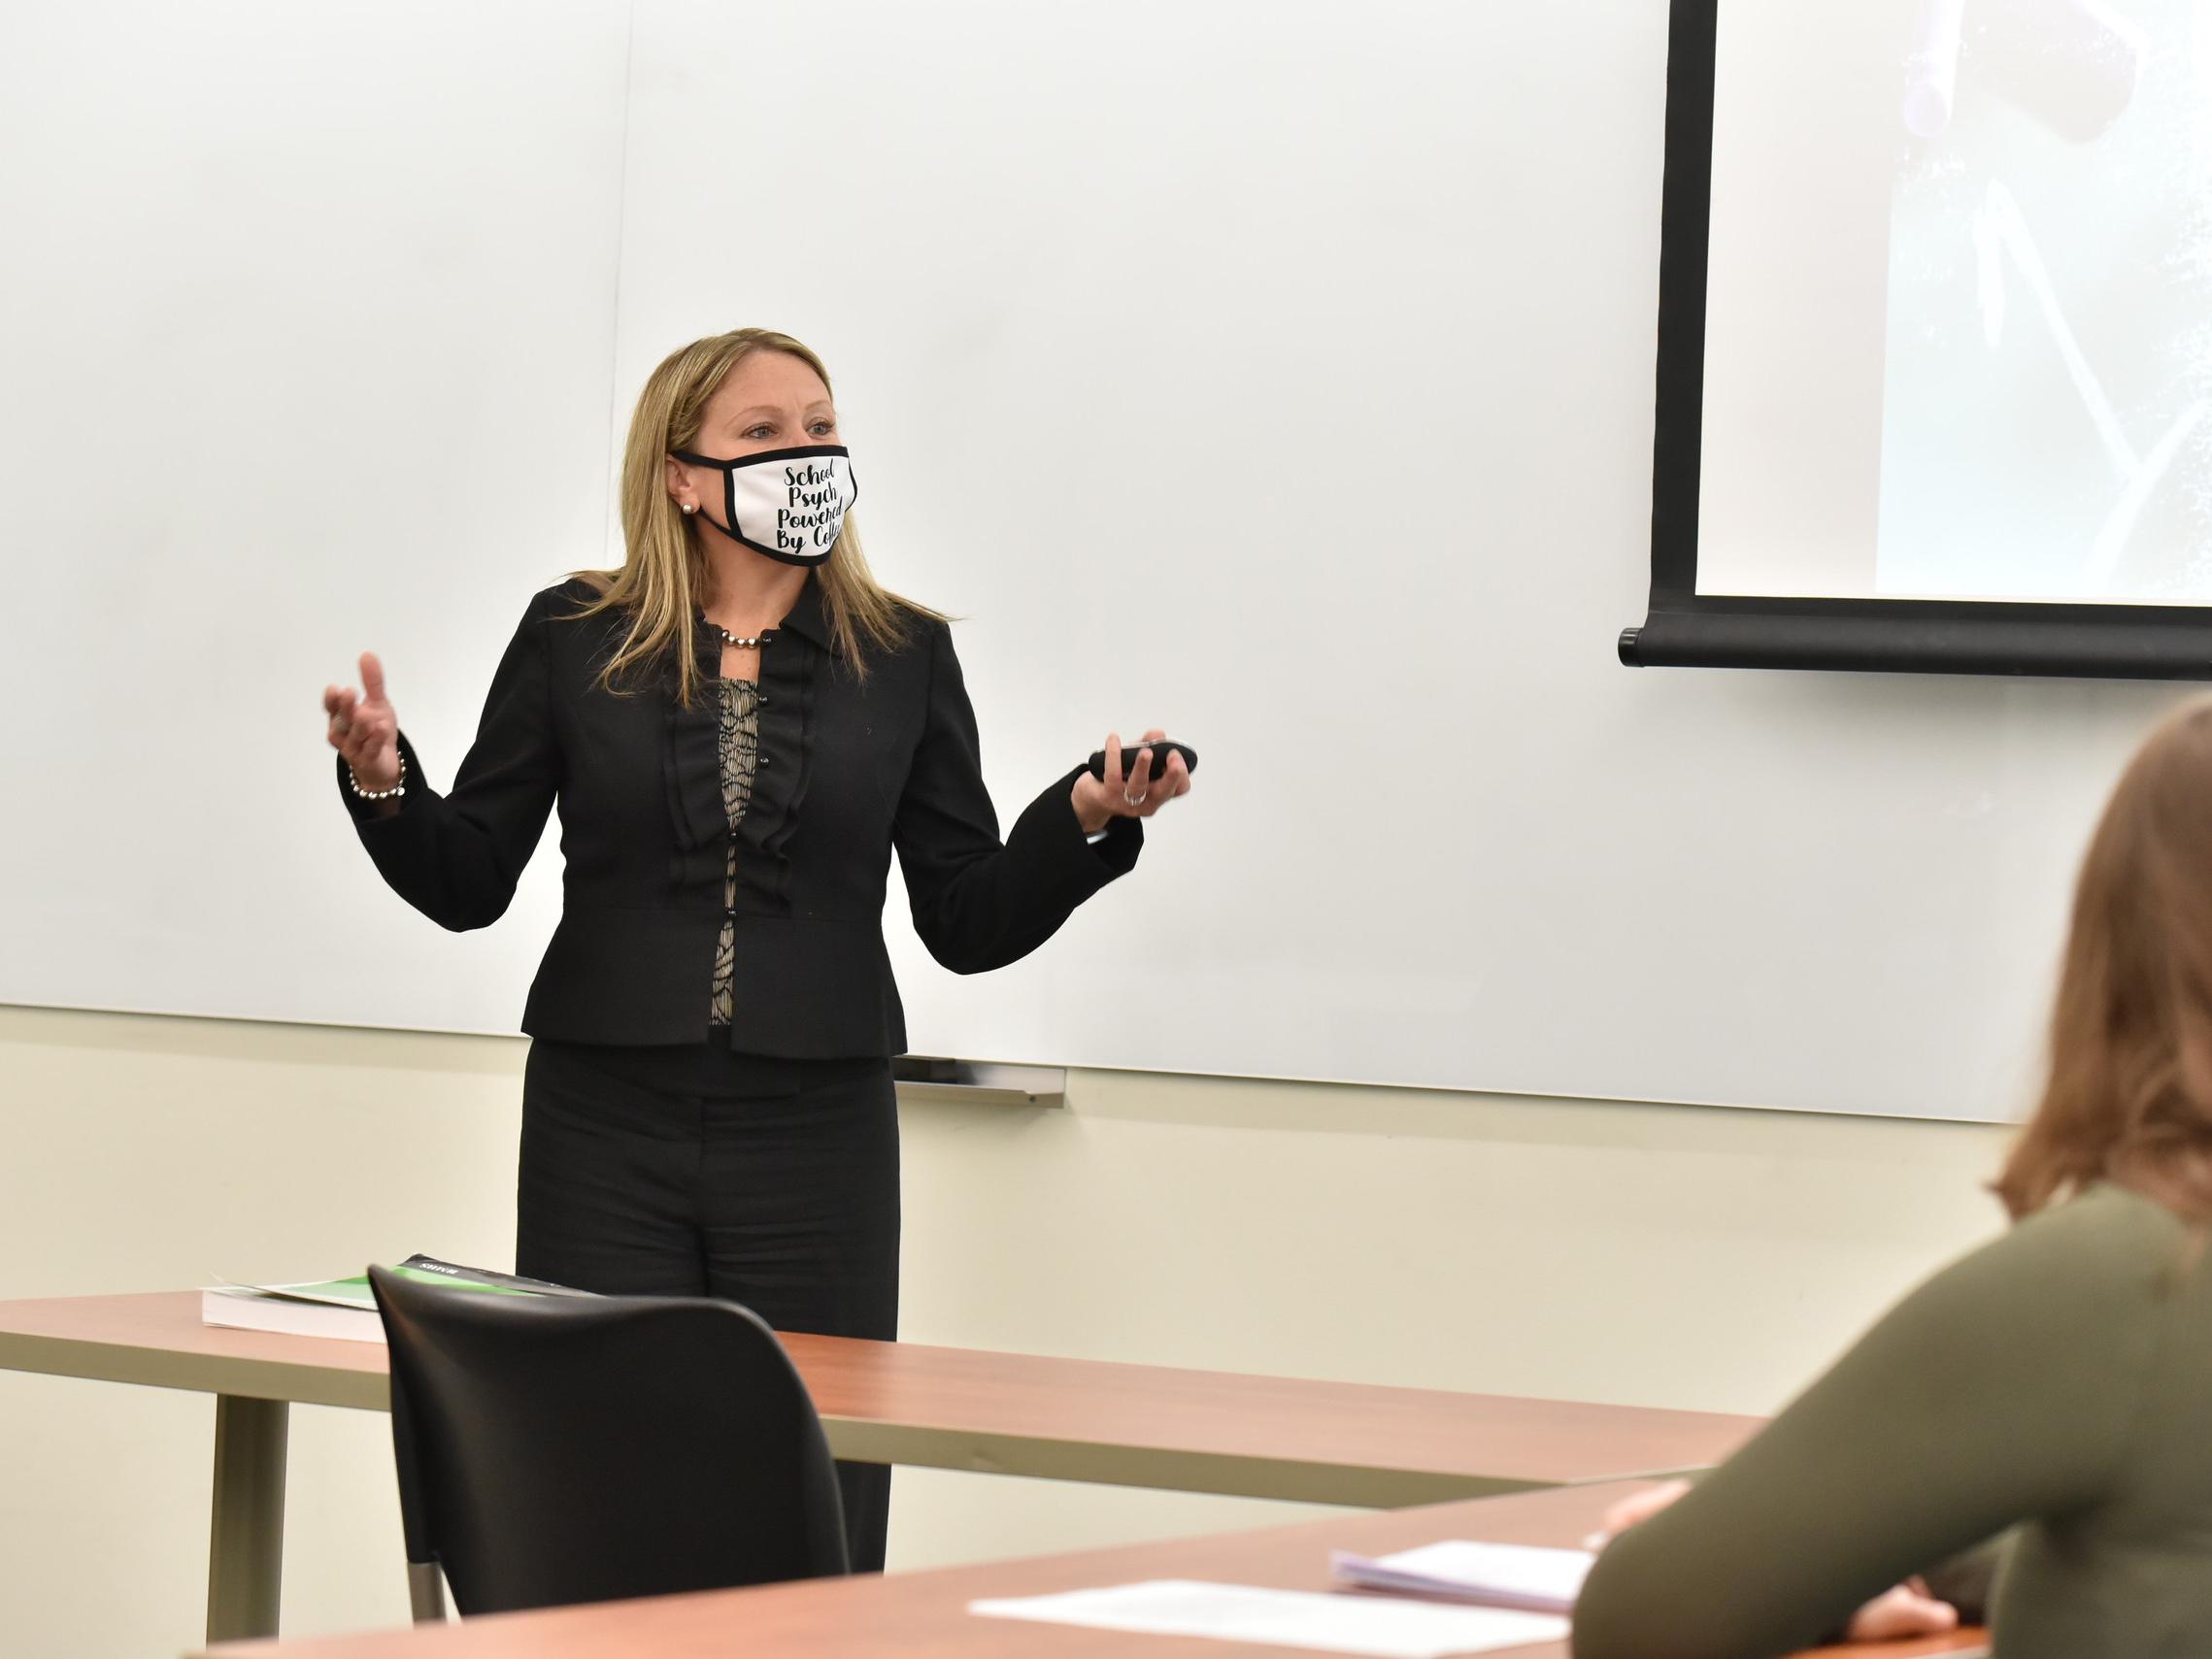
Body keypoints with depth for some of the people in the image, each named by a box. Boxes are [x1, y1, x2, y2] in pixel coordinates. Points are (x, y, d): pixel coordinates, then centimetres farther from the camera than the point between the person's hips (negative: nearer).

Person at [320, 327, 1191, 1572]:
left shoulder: (903, 657, 7)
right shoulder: (576, 639, 5)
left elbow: (971, 922, 6)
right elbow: (470, 885, 7)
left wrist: (1088, 820, -10)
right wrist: (385, 782, -11)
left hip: (815, 1140, 0)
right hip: (609, 1134, 0)